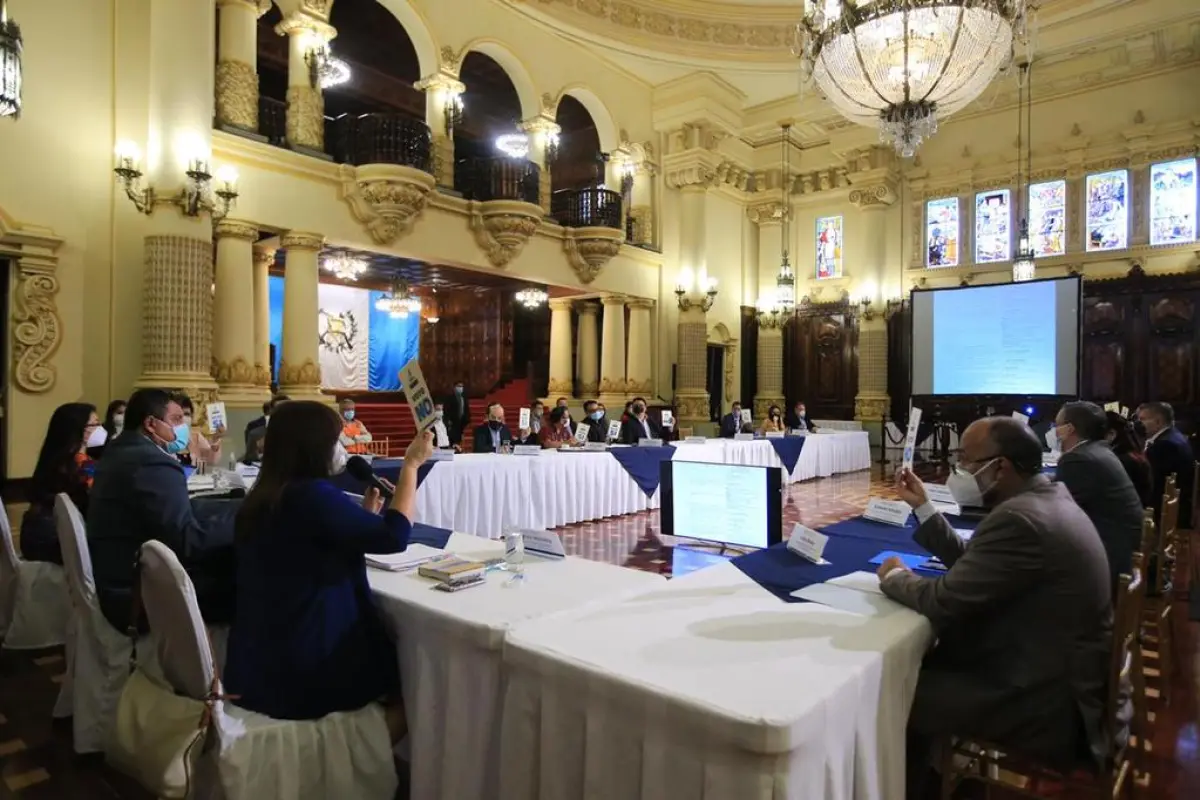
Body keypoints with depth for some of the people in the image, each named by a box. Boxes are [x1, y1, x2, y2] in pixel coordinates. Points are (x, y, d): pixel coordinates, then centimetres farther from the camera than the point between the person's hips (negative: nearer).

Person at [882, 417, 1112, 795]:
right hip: (1056, 674, 10)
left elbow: (943, 601, -24)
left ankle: (905, 786, 22)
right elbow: (970, 561, 12)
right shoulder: (1045, 497, 5)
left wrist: (894, 576, -5)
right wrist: (923, 506, 11)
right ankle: (928, 774, 29)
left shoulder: (1020, 518, -28)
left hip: (1047, 705, -10)